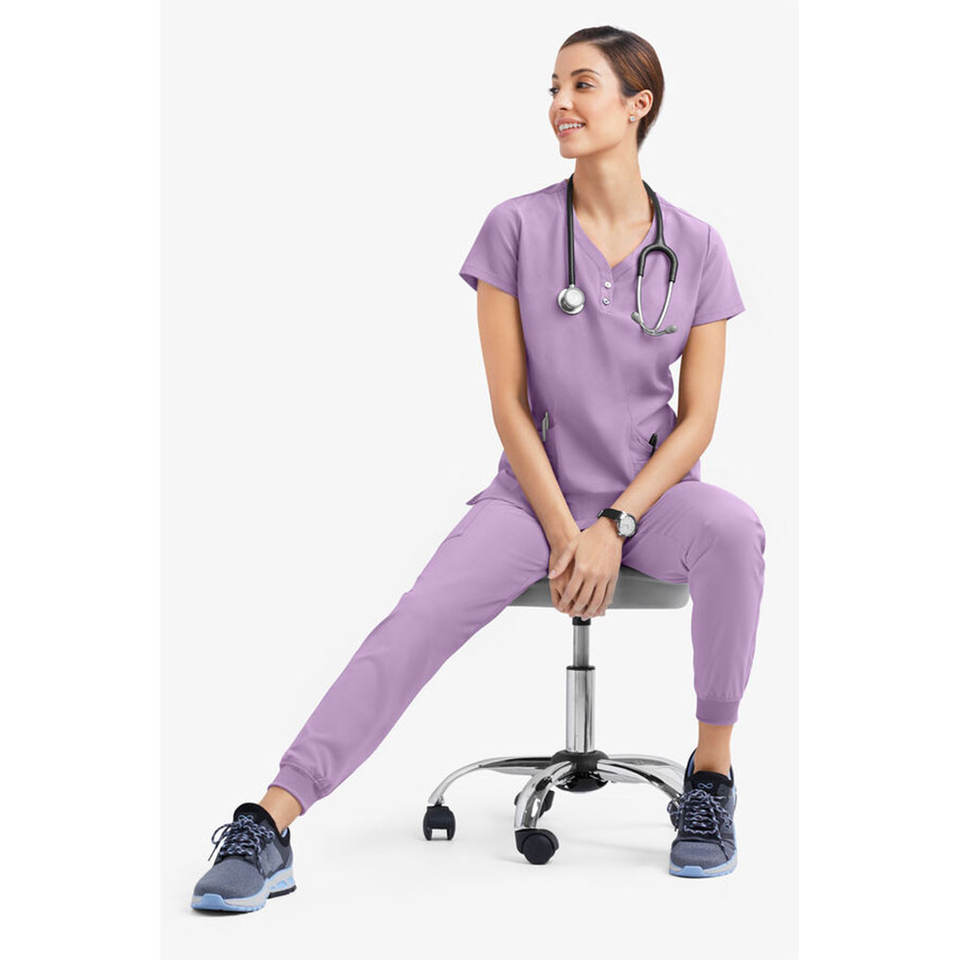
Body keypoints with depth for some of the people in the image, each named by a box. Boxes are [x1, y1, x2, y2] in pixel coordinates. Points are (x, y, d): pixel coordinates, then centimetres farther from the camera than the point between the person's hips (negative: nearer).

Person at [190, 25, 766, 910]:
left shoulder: (696, 247, 0)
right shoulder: (517, 228, -2)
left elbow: (697, 417, -1)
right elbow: (510, 404, -3)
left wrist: (613, 526, -14)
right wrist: (562, 531, -11)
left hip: (651, 490, 1)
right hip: (537, 489, 0)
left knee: (733, 531, -34)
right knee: (423, 618, -25)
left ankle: (712, 772, -18)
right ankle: (271, 825, -31)